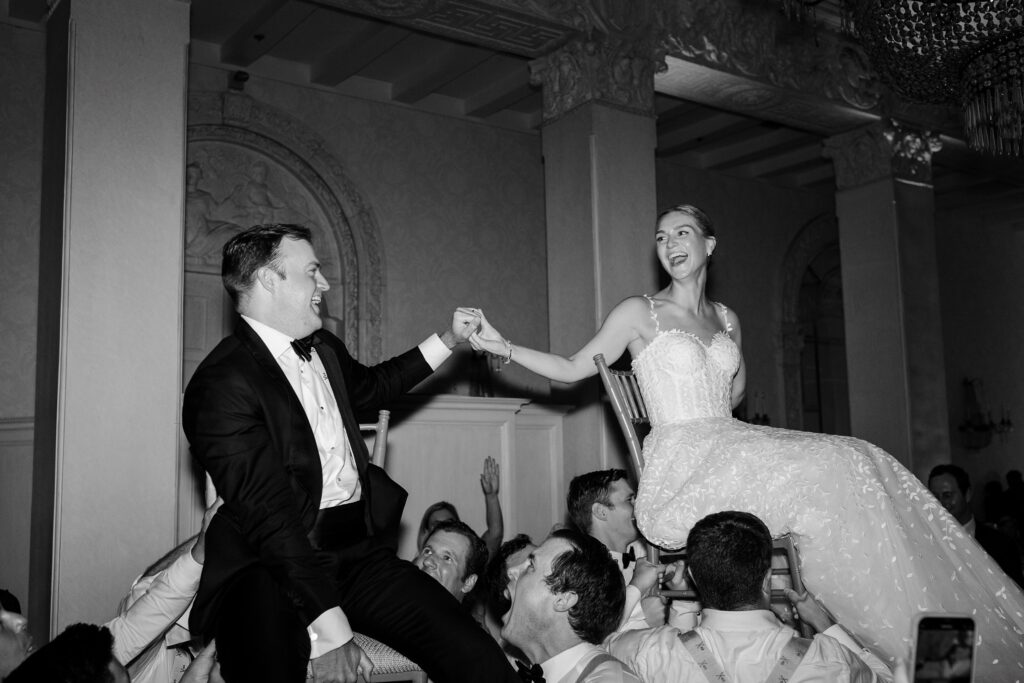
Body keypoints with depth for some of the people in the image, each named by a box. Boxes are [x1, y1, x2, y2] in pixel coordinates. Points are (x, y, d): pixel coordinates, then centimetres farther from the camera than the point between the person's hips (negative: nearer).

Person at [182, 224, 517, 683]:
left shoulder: (324, 349, 15)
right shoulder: (221, 383, -12)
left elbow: (370, 385, 39)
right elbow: (270, 518, -19)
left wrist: (449, 340, 36)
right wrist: (329, 631, -23)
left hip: (359, 548, 7)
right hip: (272, 569, -6)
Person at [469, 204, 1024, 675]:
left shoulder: (725, 319, 20)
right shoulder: (639, 313, 4)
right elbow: (572, 369, 4)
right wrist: (501, 346, -6)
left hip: (734, 452, 6)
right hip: (682, 467, -6)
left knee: (856, 462, -18)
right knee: (829, 470, -26)